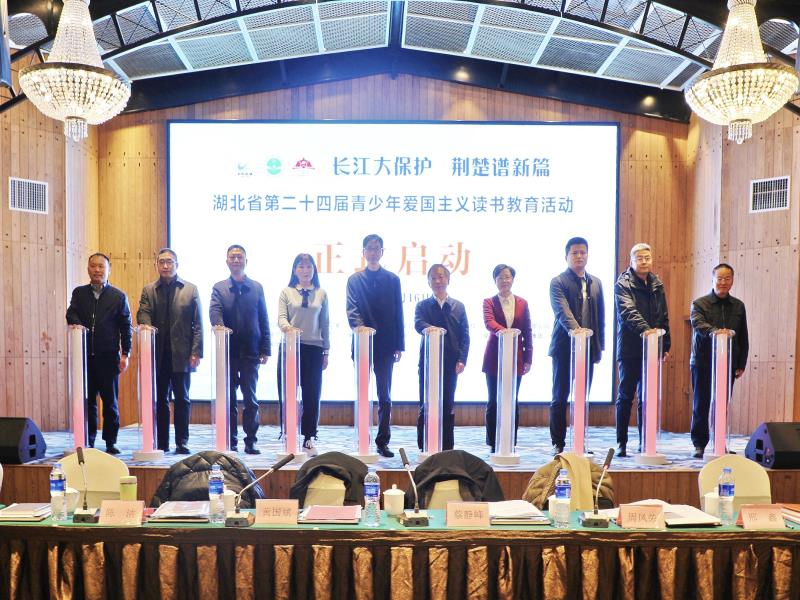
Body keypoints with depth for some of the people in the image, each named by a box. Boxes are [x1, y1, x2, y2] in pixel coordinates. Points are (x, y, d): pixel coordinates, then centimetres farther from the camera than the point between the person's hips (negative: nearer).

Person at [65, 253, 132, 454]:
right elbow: (71, 314, 0)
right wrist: (77, 325, -23)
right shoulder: (79, 293, 12)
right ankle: (88, 442, 15)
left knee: (110, 402, 3)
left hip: (109, 357, -2)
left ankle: (111, 442, 11)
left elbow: (126, 326, 4)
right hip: (85, 356, 2)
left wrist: (125, 353, -3)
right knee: (87, 401, 6)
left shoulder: (119, 296, 5)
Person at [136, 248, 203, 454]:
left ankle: (182, 442, 11)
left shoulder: (190, 289, 7)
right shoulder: (148, 290, 12)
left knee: (182, 399, 3)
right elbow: (143, 314, -2)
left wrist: (196, 352, -5)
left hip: (181, 354, -1)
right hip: (158, 354, 2)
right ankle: (161, 443, 14)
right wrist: (146, 326, -25)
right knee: (160, 400, 6)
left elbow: (197, 324, 3)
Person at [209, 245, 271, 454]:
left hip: (250, 351, 0)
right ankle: (231, 441, 14)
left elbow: (263, 320, 7)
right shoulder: (219, 287, 7)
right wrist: (220, 327, -31)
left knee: (250, 398, 2)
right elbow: (214, 311, -9)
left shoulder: (256, 287, 9)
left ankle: (251, 441, 8)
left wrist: (265, 349, 1)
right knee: (229, 398, 6)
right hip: (228, 350, 0)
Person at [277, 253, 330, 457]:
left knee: (312, 394, 2)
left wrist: (326, 351, 8)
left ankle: (309, 438, 12)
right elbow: (281, 317, -2)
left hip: (314, 348, 1)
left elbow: (324, 324, 10)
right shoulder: (286, 292, 6)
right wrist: (286, 327, -26)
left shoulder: (321, 294, 9)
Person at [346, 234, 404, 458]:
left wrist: (399, 345, 2)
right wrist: (359, 326, -25)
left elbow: (398, 314, 7)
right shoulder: (355, 280, 7)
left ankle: (383, 441, 11)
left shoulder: (393, 280, 9)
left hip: (386, 345, 1)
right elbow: (352, 309, -4)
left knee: (385, 397, 3)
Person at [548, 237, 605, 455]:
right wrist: (575, 329, -35)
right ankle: (558, 444, 10)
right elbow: (562, 311, -19)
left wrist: (599, 346, 9)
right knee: (560, 398, 2)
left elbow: (601, 317, 15)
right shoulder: (558, 282, -3)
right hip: (565, 347, -5)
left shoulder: (596, 283, 14)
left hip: (588, 347, 5)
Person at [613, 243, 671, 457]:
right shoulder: (623, 284, -6)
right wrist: (645, 329, -36)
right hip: (630, 349, -5)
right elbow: (629, 313, -20)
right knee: (626, 396, 2)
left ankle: (645, 443, 17)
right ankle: (622, 443, 9)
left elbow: (663, 317, 17)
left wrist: (665, 345, 12)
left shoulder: (657, 285, 13)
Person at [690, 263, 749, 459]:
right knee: (701, 405, 2)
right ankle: (699, 444, 11)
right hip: (703, 363, -3)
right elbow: (698, 324, -19)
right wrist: (713, 331, -39)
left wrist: (741, 364, 8)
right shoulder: (700, 303, 0)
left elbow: (743, 338, 14)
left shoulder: (738, 306, 11)